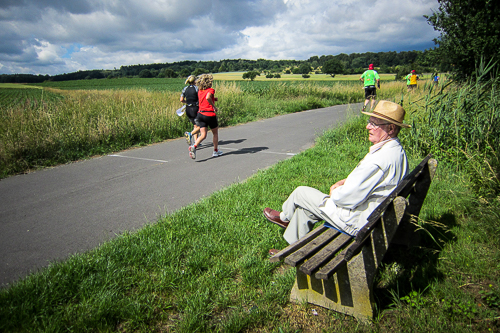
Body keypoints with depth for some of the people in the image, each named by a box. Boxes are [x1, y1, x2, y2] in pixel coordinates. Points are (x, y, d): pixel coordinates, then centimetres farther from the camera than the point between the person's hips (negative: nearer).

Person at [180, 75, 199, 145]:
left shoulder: (185, 89, 6)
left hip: (188, 110, 6)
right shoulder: (197, 88, -8)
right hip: (195, 109, -6)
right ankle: (190, 134, -22)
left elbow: (181, 100, 4)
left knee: (195, 126, 17)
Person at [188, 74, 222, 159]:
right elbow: (208, 97, -29)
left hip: (200, 113, 5)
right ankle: (216, 151, 26)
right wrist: (214, 106, -19)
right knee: (215, 133, 16)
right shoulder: (211, 90, -8)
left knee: (203, 135, 3)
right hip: (210, 114, -5)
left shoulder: (199, 91, 11)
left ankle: (194, 146, -24)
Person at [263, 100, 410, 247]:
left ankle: (284, 217, 37)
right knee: (304, 207, 19)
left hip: (356, 221, -10)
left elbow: (350, 197, -28)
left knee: (301, 192, 5)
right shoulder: (397, 151, 3)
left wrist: (334, 193, -6)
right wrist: (345, 181, 4)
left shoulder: (381, 158, -30)